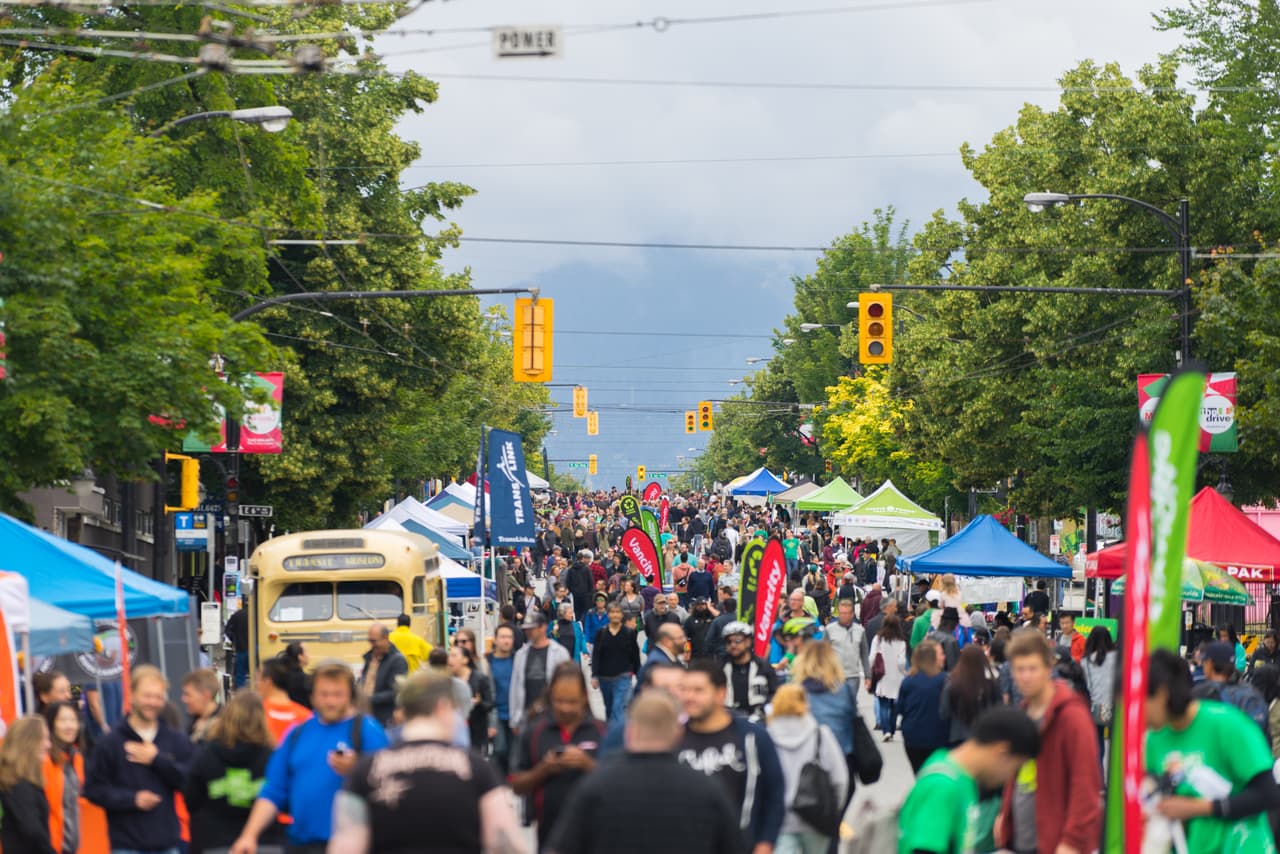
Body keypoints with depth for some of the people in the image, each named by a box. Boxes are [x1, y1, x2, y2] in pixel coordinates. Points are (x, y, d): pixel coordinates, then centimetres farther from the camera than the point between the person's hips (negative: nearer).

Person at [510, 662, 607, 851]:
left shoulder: (601, 731, -1)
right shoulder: (533, 732, 2)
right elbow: (518, 786, 4)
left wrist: (587, 764, -18)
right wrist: (544, 769, -14)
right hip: (549, 834, 1)